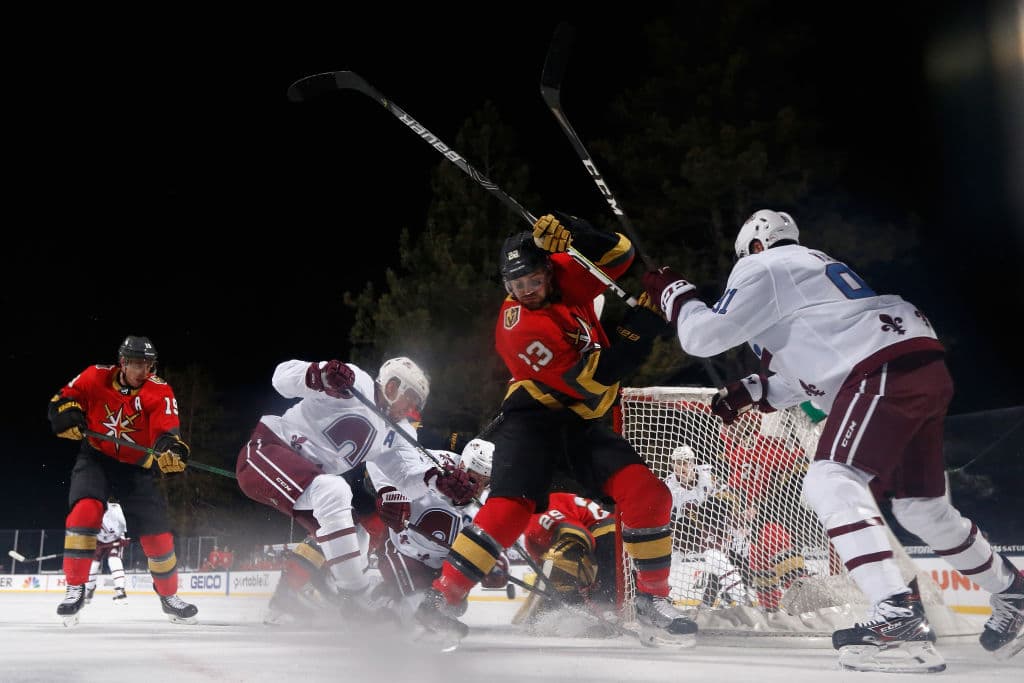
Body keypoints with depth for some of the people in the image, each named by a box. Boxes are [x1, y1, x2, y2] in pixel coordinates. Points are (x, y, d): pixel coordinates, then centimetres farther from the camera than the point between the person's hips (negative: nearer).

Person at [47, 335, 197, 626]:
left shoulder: (159, 391, -15)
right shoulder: (96, 377, -11)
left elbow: (166, 430, -29)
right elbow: (64, 397, 2)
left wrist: (170, 448, -51)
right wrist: (69, 414, -21)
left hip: (135, 466, 0)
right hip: (95, 457, 0)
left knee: (157, 533, -2)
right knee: (85, 510, -27)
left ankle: (169, 596, 22)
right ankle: (75, 588, -15)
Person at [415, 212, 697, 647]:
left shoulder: (566, 275, 0)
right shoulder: (518, 328, -20)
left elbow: (620, 255, -3)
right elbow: (592, 379, -23)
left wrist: (574, 235, -20)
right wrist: (640, 329, -27)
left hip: (583, 423, 6)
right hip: (534, 419, -6)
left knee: (648, 493, -12)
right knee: (512, 504, -27)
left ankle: (653, 600, 0)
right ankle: (442, 597, -18)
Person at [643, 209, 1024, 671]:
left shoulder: (761, 267, 3)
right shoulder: (813, 265, 32)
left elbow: (705, 337, -3)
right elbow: (812, 370, 32)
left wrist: (671, 292, 13)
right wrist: (752, 392, 25)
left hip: (886, 369, -10)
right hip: (926, 369, 10)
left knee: (831, 483, -16)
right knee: (921, 505, 21)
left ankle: (899, 616, -28)